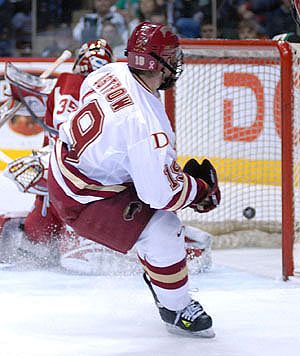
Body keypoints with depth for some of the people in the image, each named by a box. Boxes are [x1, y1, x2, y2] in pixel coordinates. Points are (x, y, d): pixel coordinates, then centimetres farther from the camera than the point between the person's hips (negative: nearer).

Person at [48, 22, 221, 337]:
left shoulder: (112, 72, -10)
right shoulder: (148, 123, -33)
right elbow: (162, 192, -29)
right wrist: (203, 191, -10)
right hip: (81, 199, -9)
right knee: (163, 235, -12)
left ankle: (156, 272, 44)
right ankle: (175, 309, 9)